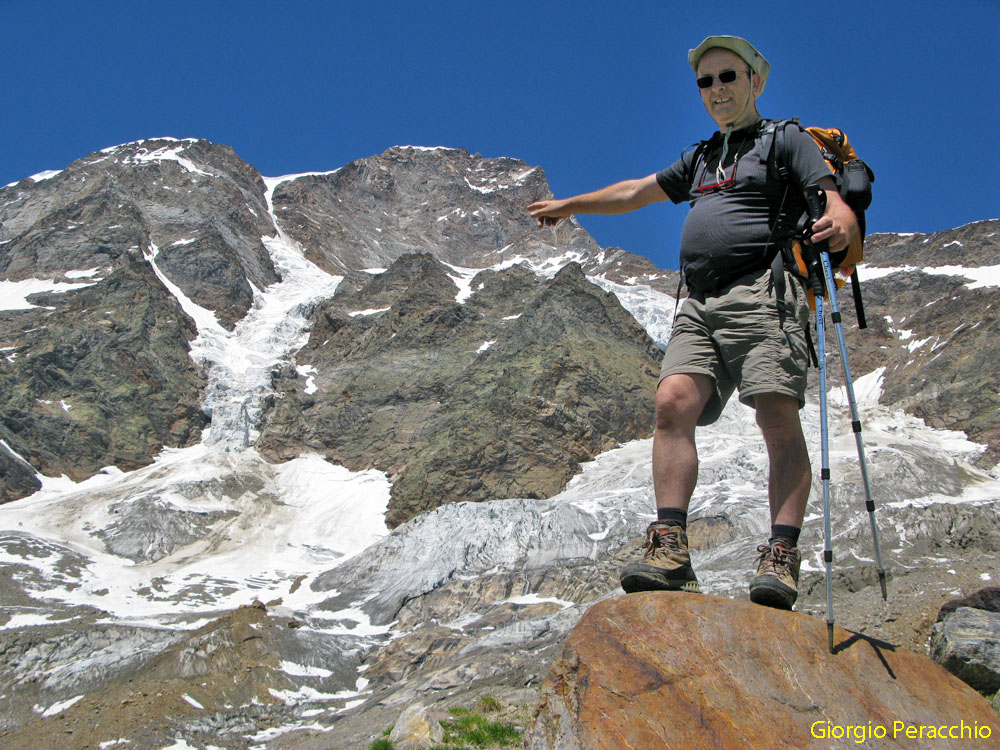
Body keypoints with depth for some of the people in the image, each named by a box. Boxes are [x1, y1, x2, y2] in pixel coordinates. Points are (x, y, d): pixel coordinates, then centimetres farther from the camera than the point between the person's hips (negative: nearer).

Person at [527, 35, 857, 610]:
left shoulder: (788, 140, 10)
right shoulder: (701, 158, 30)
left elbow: (837, 205, -5)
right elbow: (636, 191, 39)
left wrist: (840, 225, -29)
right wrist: (569, 205, 46)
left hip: (763, 293, -5)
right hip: (701, 304, 6)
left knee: (779, 418, -18)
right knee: (673, 402, -15)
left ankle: (782, 557, -22)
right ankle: (671, 550, -21)